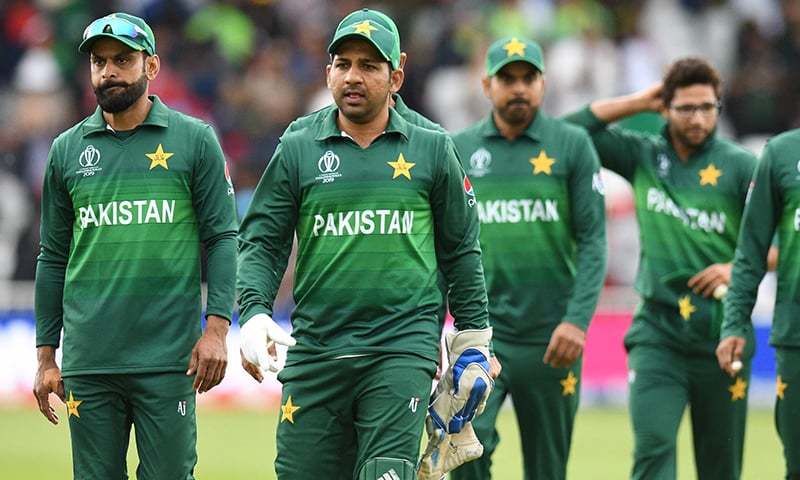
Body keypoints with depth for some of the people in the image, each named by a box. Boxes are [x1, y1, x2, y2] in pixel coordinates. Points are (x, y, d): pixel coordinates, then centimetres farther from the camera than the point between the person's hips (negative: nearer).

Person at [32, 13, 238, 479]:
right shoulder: (67, 150, 11)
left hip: (167, 360, -3)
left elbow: (222, 238, 1)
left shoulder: (194, 140, 3)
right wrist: (46, 354, 10)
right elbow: (54, 258, 14)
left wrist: (217, 327, -10)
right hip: (87, 363, 3)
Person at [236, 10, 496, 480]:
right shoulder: (297, 151, 8)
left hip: (402, 351, -1)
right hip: (315, 350, 1)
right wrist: (254, 314, -9)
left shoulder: (433, 151, 8)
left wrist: (474, 342, 12)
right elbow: (261, 243, 7)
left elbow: (461, 251, 14)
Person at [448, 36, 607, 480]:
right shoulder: (460, 150, 6)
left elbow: (593, 241, -3)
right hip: (482, 330, 1)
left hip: (549, 337, -1)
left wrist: (577, 320, -14)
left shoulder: (571, 145, 1)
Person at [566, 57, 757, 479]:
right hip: (657, 332, 1)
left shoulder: (742, 167, -1)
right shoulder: (643, 156, 8)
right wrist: (638, 103, 2)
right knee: (652, 445, -16)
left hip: (720, 337, -1)